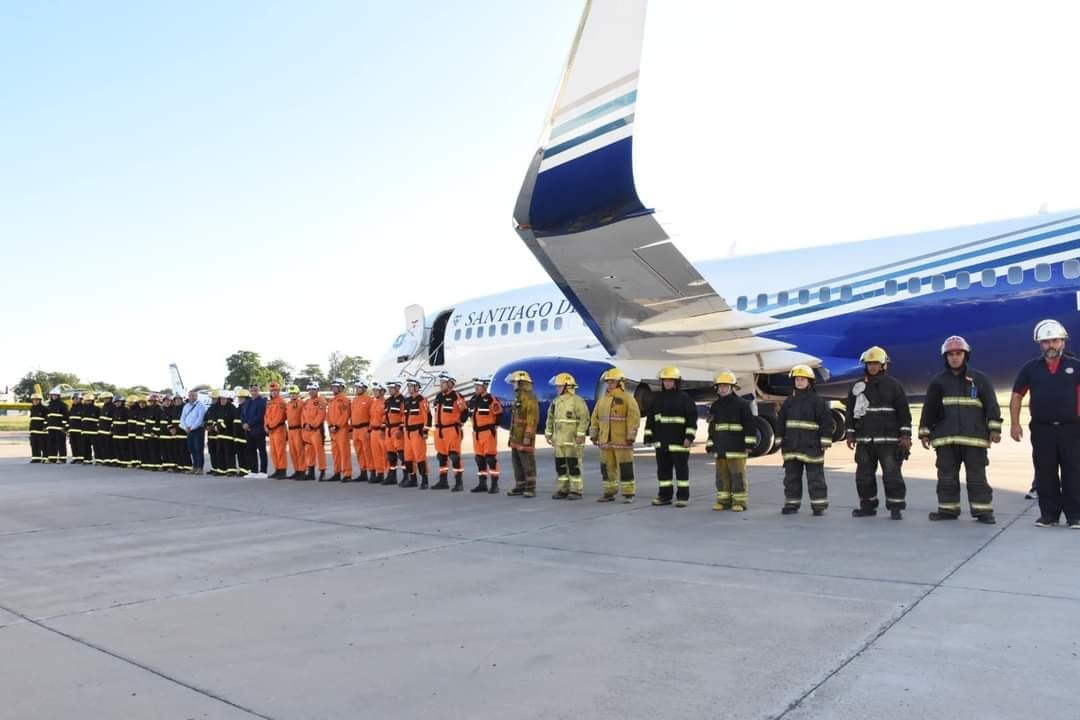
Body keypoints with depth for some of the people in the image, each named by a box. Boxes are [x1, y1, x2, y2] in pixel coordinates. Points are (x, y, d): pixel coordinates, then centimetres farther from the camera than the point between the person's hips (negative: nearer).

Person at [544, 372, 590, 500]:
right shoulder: (556, 401, 13)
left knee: (574, 465, -4)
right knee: (560, 465, 8)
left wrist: (580, 435, -19)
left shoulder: (577, 401, -10)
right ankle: (563, 490, 16)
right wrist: (548, 433, 11)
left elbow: (584, 419, -14)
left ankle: (576, 491, 2)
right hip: (559, 440, 7)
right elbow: (550, 418, 17)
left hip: (573, 440, -7)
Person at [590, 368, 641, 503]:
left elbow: (634, 418, -11)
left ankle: (628, 494, 4)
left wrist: (631, 436, -16)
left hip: (622, 440, -6)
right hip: (606, 440, 6)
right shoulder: (602, 400, 14)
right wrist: (594, 435, 12)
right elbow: (595, 418, 17)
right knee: (607, 467, 9)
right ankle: (609, 492, 18)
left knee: (625, 467, -3)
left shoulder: (628, 398, -5)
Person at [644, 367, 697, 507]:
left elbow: (692, 419, -7)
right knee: (663, 469, 9)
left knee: (681, 468, 1)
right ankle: (664, 495, 18)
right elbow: (650, 418, 14)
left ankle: (683, 496, 9)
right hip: (661, 442, 5)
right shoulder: (657, 398, 11)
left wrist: (689, 437, -14)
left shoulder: (685, 399, -4)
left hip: (679, 442, -5)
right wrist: (649, 436, 10)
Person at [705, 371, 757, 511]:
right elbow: (711, 427, 21)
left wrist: (749, 443, -11)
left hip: (736, 447, -6)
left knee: (738, 475, -4)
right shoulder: (715, 406, 15)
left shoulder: (741, 404, -4)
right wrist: (710, 445, 19)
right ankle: (723, 500, 16)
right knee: (722, 475, 8)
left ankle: (739, 502, 3)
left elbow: (749, 425, -6)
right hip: (720, 447, 6)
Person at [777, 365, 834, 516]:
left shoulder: (818, 401, -4)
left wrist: (825, 443, -9)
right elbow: (780, 423, 14)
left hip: (812, 447, -5)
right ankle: (791, 504, 19)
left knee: (815, 478, 0)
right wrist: (780, 442, 11)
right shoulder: (789, 402, 10)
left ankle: (819, 505, 8)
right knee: (791, 477, 10)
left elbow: (827, 422, -6)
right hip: (791, 447, 5)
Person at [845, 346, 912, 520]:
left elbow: (904, 412, -1)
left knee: (892, 474, -4)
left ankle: (896, 507, 4)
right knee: (863, 475, 8)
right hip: (864, 440, 4)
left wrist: (905, 435, -6)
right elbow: (851, 412, 14)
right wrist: (850, 434, 11)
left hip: (888, 440, -4)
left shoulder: (893, 385, 1)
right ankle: (867, 506, 18)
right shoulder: (857, 387, 10)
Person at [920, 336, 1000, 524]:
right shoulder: (938, 381, 10)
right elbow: (929, 409, 12)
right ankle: (947, 509, 15)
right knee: (947, 477, 7)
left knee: (977, 477, 1)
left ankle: (983, 511, 8)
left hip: (974, 437, -2)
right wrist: (924, 433, 10)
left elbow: (991, 405, 3)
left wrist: (994, 429, -5)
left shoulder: (979, 379, 6)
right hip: (945, 438, 2)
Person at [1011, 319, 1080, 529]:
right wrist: (1015, 423, 0)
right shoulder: (1030, 368, 6)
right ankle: (1049, 514, 15)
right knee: (1045, 474, 6)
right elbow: (1017, 396, 8)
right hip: (1042, 430, 1)